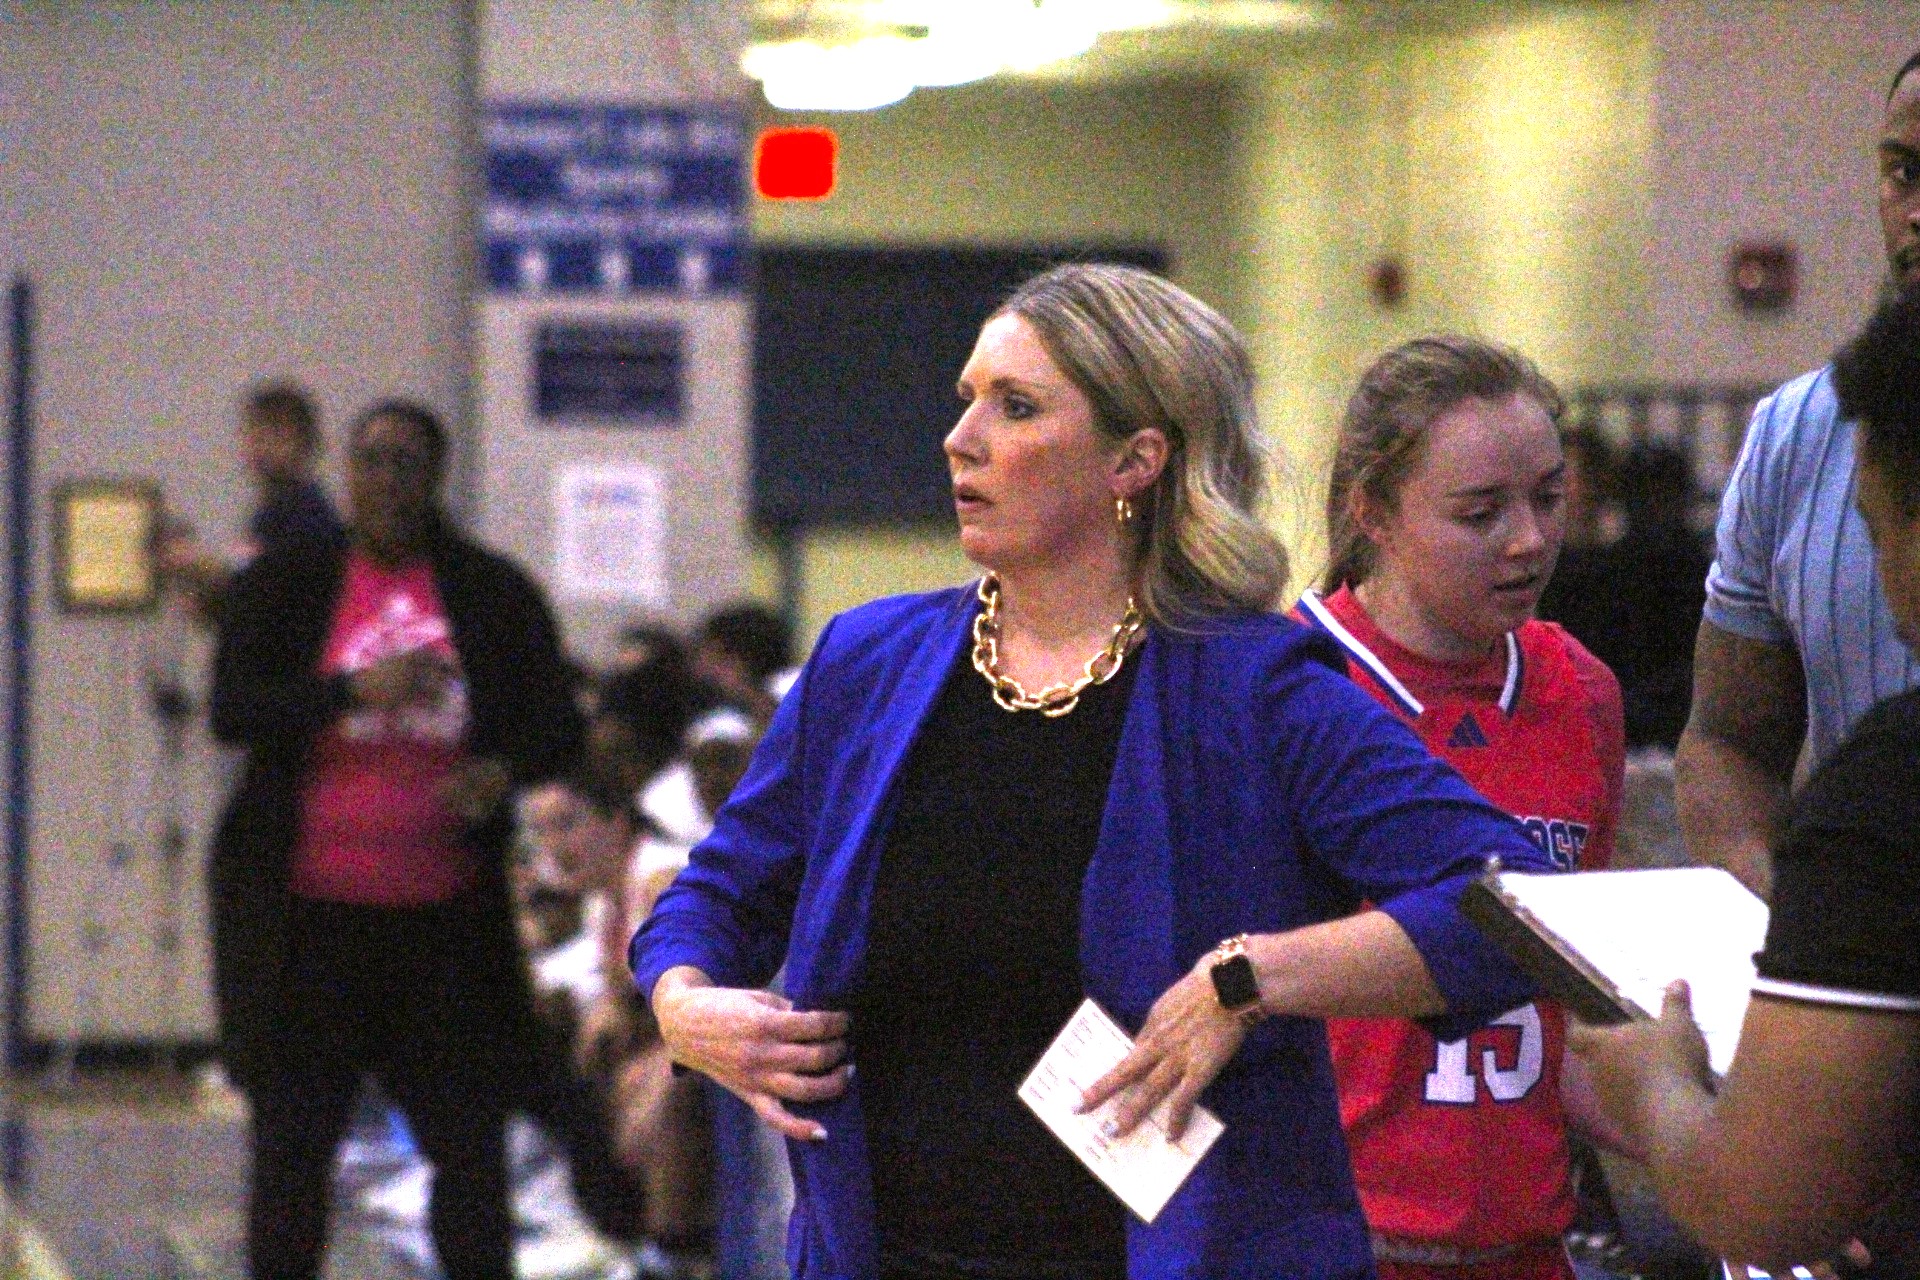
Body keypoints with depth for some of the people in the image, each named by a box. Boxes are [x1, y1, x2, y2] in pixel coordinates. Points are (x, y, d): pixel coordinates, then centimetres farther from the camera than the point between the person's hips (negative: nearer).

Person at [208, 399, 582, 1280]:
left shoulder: (496, 595, 5)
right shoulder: (282, 586, 3)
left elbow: (559, 729, 5)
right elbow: (233, 710, -8)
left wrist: (504, 771, -17)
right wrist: (355, 689, -23)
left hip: (446, 912, 1)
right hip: (307, 910, -1)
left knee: (470, 1141, 2)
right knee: (291, 1146, 6)